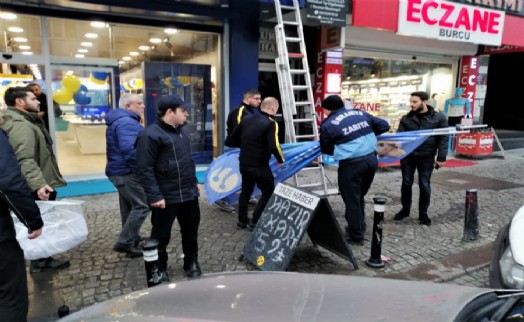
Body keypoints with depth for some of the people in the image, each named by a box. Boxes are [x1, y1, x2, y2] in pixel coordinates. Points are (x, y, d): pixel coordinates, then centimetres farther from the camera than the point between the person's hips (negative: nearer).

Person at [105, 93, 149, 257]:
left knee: (129, 207, 17)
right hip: (128, 172, -11)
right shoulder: (127, 122, -18)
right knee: (141, 206, -7)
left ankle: (132, 239, 29)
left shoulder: (119, 121, 19)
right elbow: (128, 149, -31)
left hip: (121, 171, 11)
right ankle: (124, 242, -3)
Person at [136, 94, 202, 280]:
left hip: (189, 194, 8)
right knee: (161, 235, 9)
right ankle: (160, 269, 28)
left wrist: (194, 181, 21)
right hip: (166, 197, -7)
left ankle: (191, 262, 36)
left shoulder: (181, 131, 12)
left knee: (191, 230, 18)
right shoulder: (150, 135, -15)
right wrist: (154, 195, -22)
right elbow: (145, 169, -19)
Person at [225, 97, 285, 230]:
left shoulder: (246, 120, 4)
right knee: (269, 192, 12)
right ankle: (255, 222, 12)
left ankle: (242, 221, 31)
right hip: (260, 166, -6)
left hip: (244, 164, 6)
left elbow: (229, 141, 7)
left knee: (246, 191, 23)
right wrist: (281, 160, -12)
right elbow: (274, 147, -29)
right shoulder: (271, 123, -14)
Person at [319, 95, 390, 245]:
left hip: (351, 164, -6)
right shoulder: (360, 113, 10)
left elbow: (326, 150, 6)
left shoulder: (328, 125, -4)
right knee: (359, 196, 23)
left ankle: (356, 236, 19)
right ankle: (359, 227, 37)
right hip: (372, 159, 7)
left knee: (351, 200, 9)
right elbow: (384, 125, 15)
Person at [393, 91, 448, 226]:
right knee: (406, 183, 9)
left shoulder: (439, 118, -3)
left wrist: (441, 157, -8)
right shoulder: (406, 118, 2)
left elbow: (443, 138, -2)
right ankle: (405, 209, 25)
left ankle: (423, 213, 20)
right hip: (408, 155, 2)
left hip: (426, 157, -2)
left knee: (425, 185, 5)